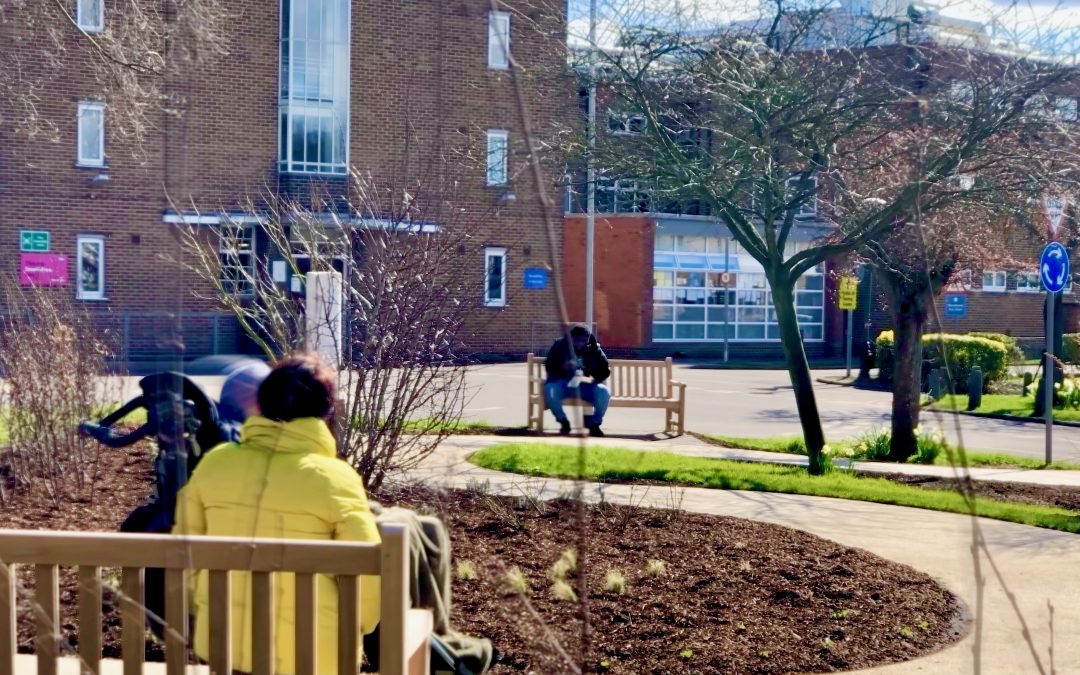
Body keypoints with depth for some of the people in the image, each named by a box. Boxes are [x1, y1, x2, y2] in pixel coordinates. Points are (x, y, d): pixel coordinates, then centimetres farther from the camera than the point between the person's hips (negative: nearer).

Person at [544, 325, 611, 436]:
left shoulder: (594, 349, 0)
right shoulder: (560, 345, -2)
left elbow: (605, 370, 3)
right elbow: (548, 366, -7)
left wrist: (593, 379, -18)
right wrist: (562, 368, -28)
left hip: (585, 386, 1)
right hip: (562, 384, -1)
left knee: (604, 392, -25)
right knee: (549, 389, -35)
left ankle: (594, 423, -2)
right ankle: (563, 422, -11)